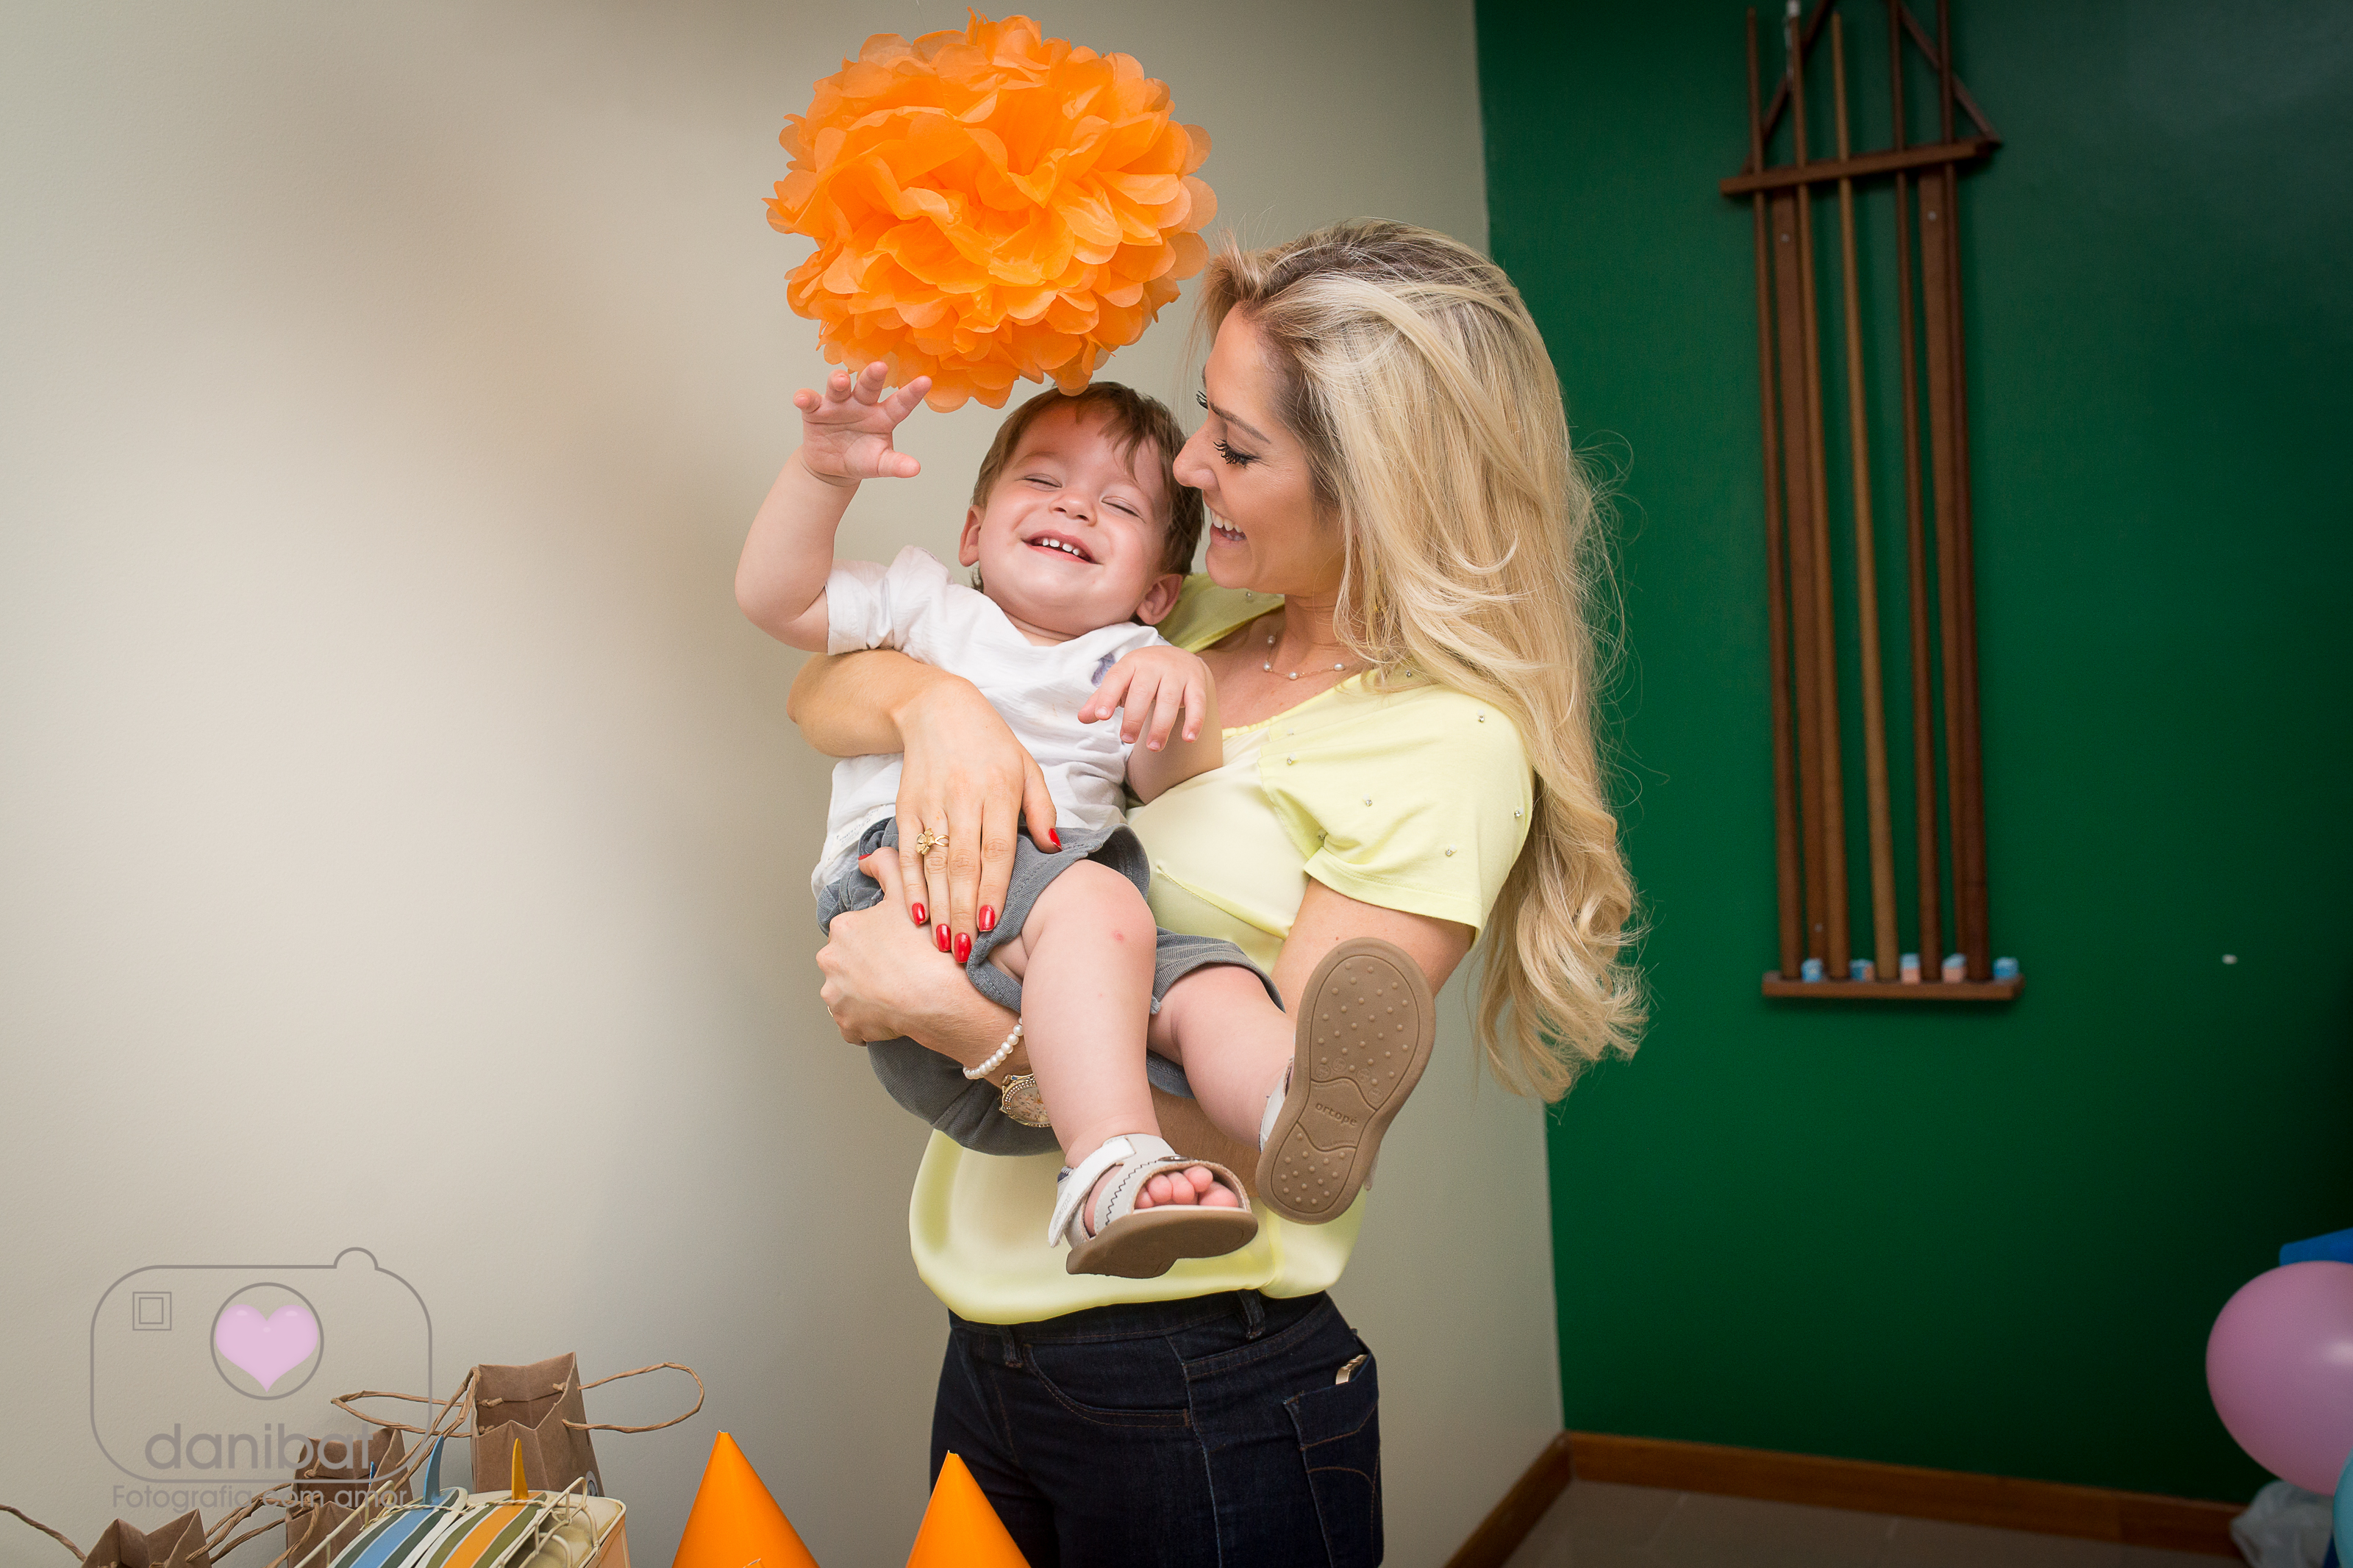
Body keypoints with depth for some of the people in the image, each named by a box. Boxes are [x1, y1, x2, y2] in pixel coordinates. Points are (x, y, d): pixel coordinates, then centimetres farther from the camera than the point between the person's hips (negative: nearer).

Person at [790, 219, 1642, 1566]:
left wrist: (955, 1013, -23)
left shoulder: (1447, 747, -15)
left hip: (1199, 1390, -6)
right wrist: (933, 698, -16)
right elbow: (821, 690, 6)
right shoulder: (1189, 624, 4)